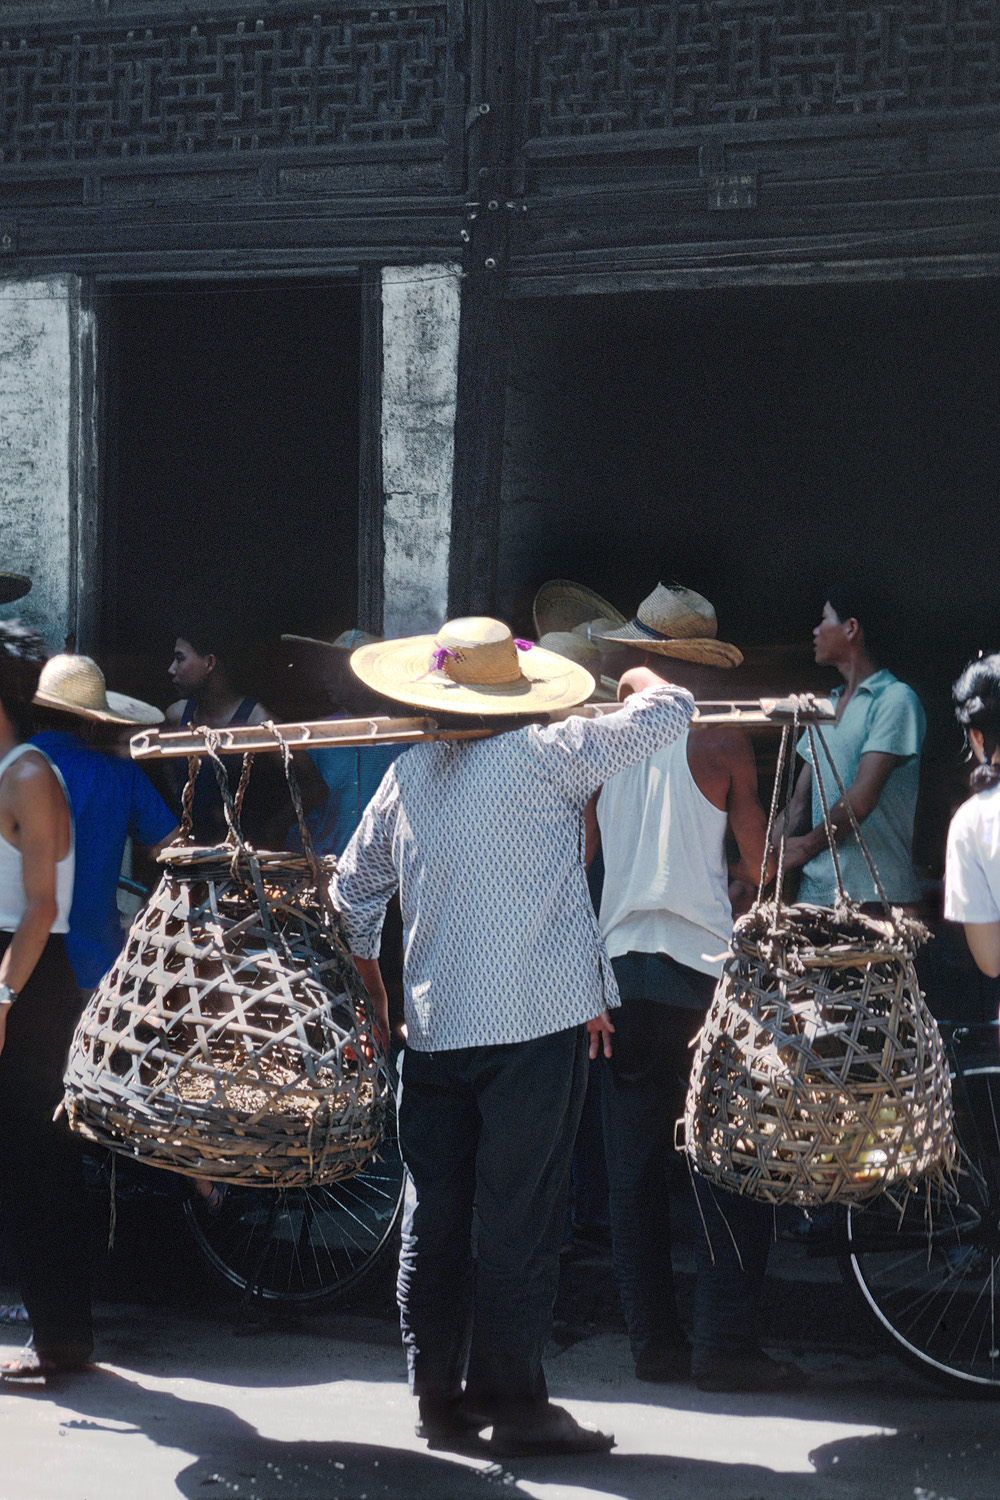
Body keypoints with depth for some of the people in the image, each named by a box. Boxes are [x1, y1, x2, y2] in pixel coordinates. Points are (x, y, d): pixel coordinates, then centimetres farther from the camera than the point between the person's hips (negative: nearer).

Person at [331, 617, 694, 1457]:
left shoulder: (408, 775, 8)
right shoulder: (547, 755, -7)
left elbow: (354, 888, 18)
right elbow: (670, 713, -4)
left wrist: (370, 989, 32)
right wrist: (642, 679, 19)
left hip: (433, 1031, 5)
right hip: (537, 1026, -5)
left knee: (434, 1220, 10)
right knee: (518, 1221, -2)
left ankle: (439, 1398, 15)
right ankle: (513, 1403, 0)